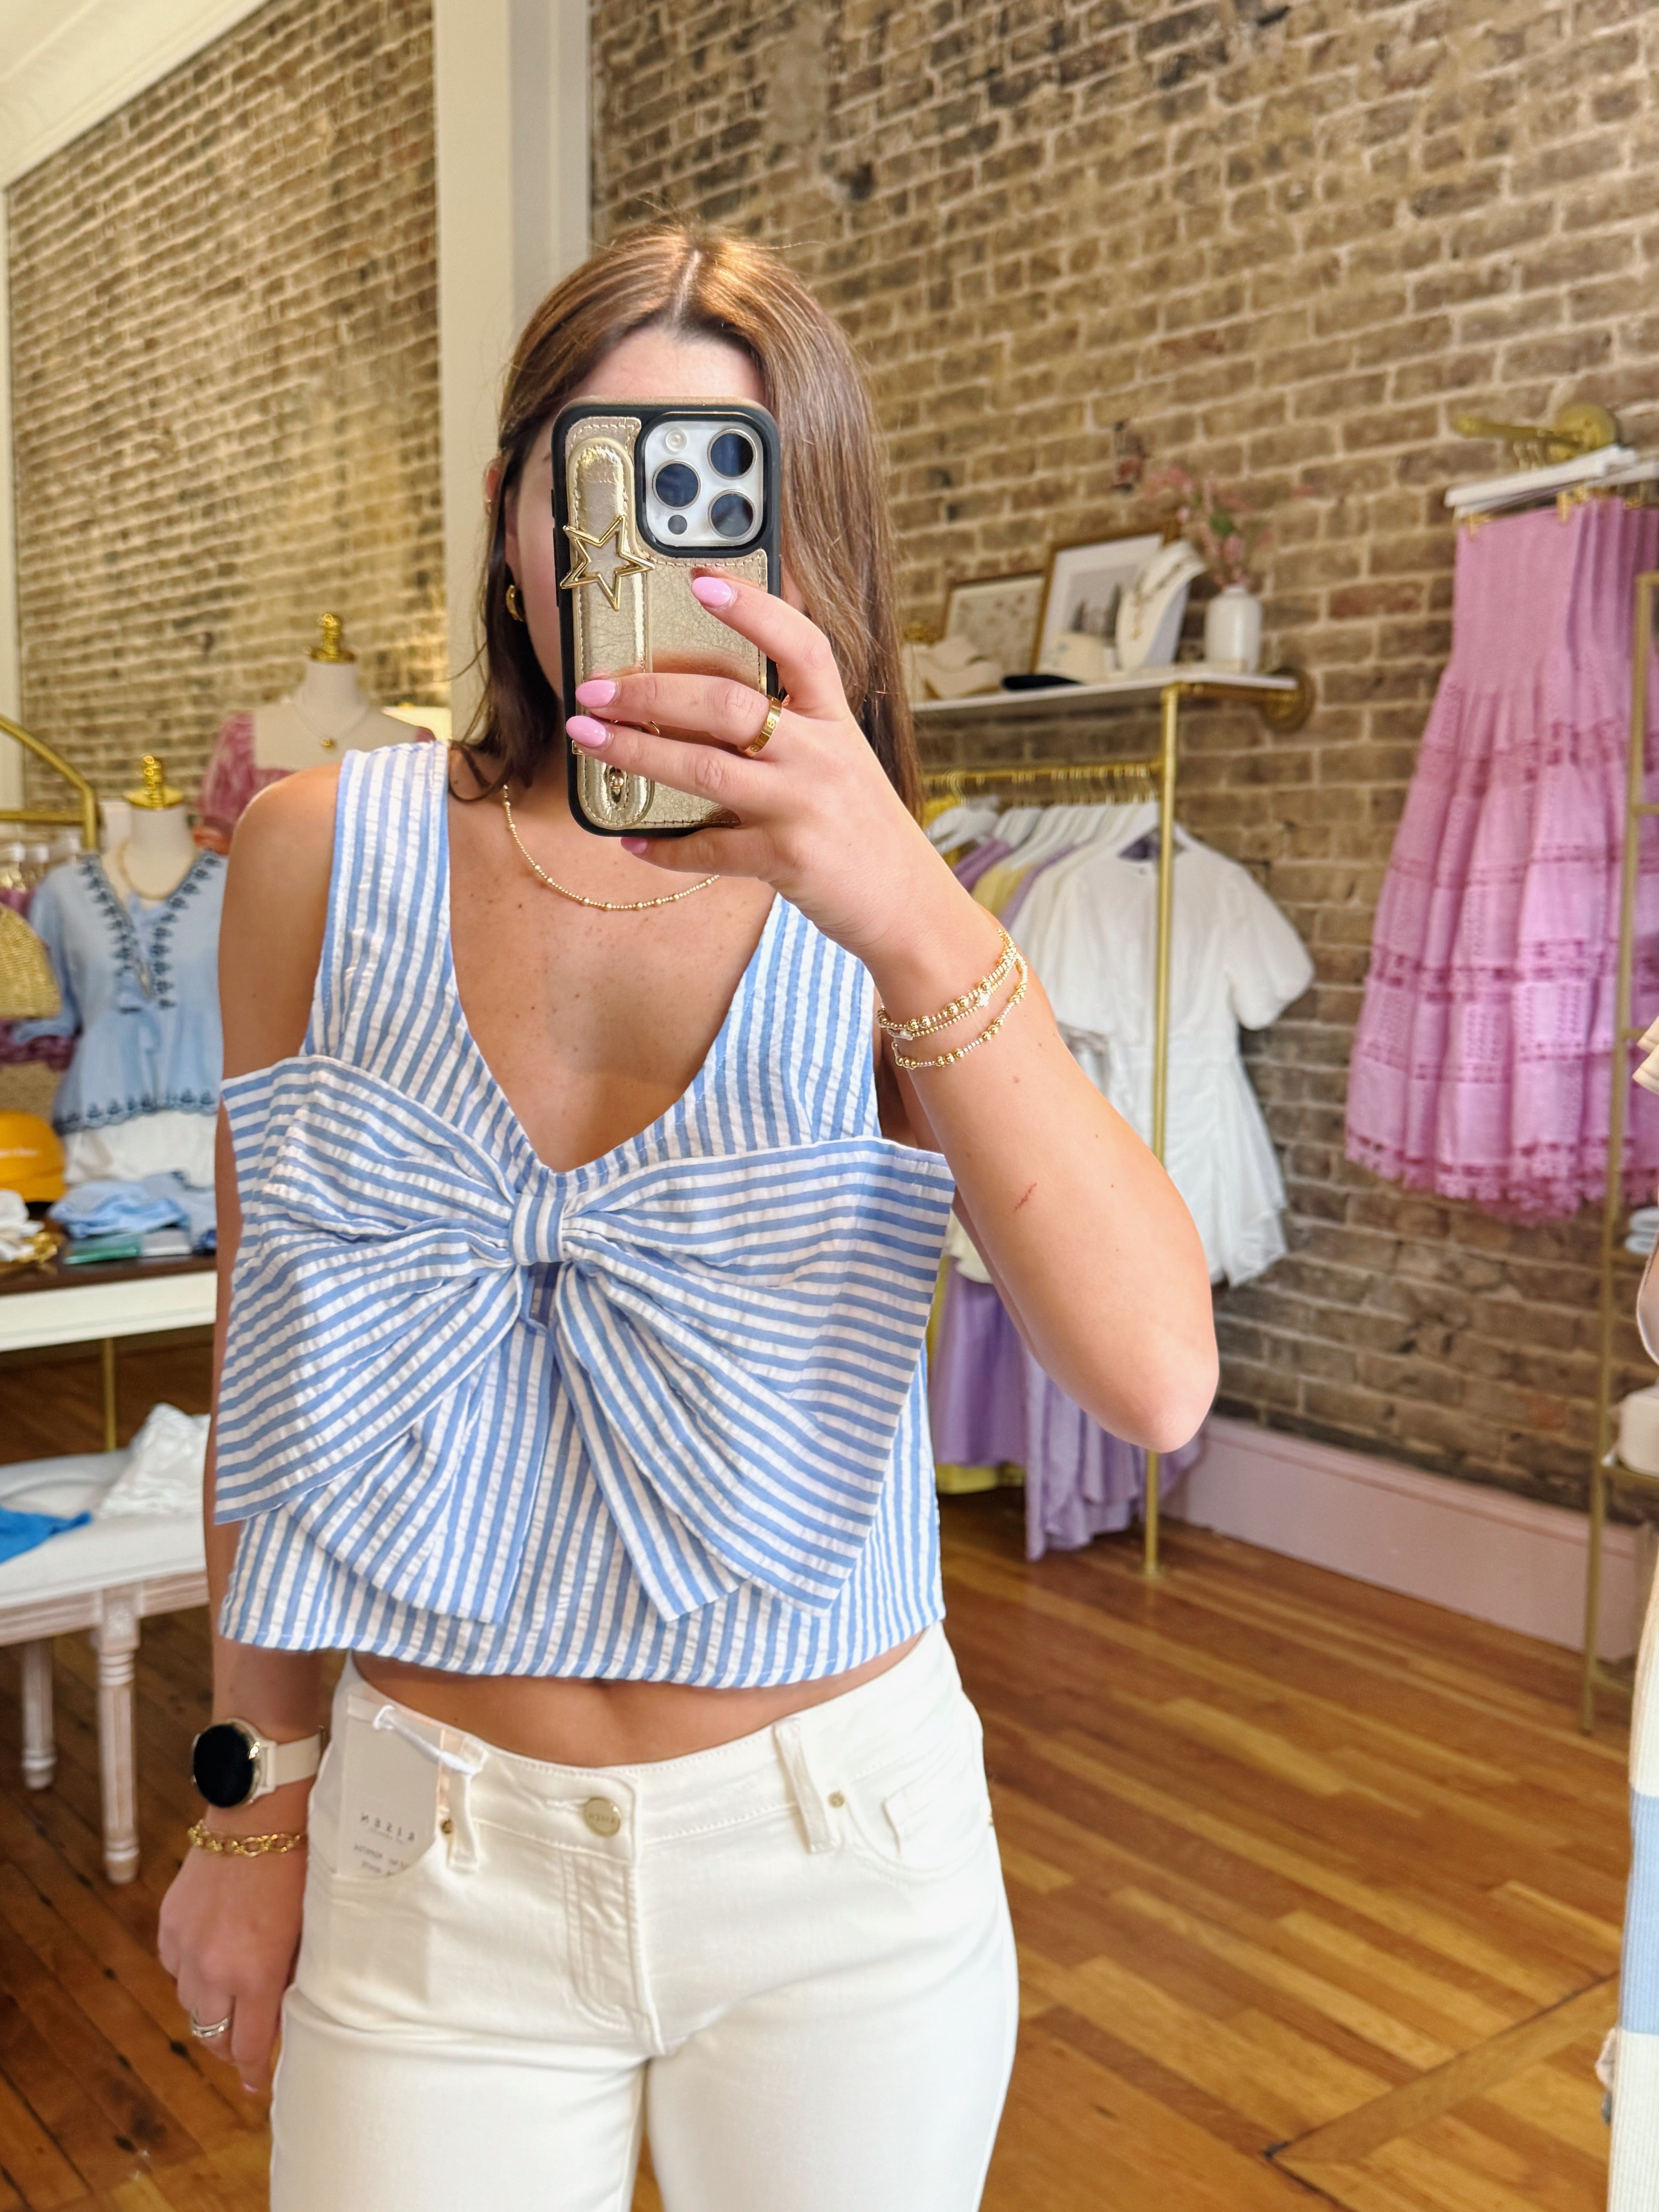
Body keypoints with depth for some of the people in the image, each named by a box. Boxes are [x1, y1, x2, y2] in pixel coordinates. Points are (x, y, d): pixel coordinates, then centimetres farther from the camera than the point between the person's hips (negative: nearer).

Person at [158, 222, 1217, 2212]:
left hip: (838, 1852, 0)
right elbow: (268, 1346, 3)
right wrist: (254, 1789, 7)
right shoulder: (325, 856, -5)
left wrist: (914, 920, -34)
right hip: (433, 1866, 1)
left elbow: (1155, 1377, -23)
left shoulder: (894, 920, -7)